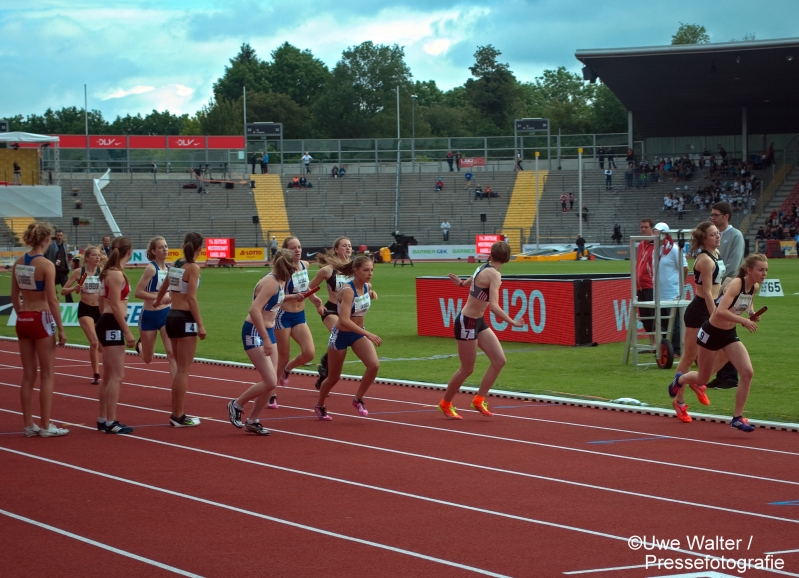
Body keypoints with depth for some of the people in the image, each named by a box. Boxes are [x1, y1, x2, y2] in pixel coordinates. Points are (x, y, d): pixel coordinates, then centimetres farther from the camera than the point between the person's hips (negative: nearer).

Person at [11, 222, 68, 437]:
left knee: (28, 375, 12)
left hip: (23, 320, 6)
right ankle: (45, 426, 4)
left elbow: (14, 297, 10)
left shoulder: (18, 264, 5)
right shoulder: (46, 265, -15)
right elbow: (52, 300, -16)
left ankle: (29, 425, 15)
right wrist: (61, 329, -10)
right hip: (41, 320, -6)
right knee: (47, 375, 2)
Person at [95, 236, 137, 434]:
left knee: (108, 376, 16)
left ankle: (103, 420, 22)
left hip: (106, 323, 10)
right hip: (112, 325, -10)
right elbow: (116, 306, -19)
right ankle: (111, 422, -11)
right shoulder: (117, 274, -15)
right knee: (117, 375, -10)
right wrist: (127, 332, -18)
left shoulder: (109, 272, 14)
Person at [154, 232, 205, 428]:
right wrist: (200, 324, -17)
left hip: (172, 316, 8)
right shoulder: (193, 268, -11)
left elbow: (163, 288, 30)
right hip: (185, 318, -8)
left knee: (180, 368, 17)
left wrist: (157, 302, 51)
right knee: (183, 370, -3)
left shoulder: (175, 265, 12)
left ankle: (177, 412, 20)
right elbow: (191, 298, -18)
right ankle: (178, 416, -3)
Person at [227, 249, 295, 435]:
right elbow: (254, 310, -30)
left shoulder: (280, 282, 5)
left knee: (271, 382, 8)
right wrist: (266, 339, -30)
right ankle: (237, 405, 6)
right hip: (254, 333, -9)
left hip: (267, 331, 9)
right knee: (270, 382, -13)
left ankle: (252, 421, 19)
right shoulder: (271, 282, -21)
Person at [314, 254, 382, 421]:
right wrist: (368, 334, -40)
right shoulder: (348, 291, -28)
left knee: (374, 365, -19)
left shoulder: (367, 287, -7)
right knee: (334, 377, 10)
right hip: (341, 335, -5)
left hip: (358, 333, 5)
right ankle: (320, 406, 37)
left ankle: (358, 399, 1)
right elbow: (344, 320, -37)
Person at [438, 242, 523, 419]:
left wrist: (461, 283, 44)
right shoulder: (494, 275, -23)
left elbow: (470, 281, 25)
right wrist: (512, 322, -33)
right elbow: (493, 306, -32)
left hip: (478, 322, 9)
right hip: (467, 323, -9)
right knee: (467, 369, 3)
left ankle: (479, 400, 12)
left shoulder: (483, 268, 4)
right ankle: (445, 404, 23)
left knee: (499, 360, 2)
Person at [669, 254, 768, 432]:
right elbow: (720, 311, -38)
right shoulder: (736, 284, -27)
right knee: (703, 379, 11)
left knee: (748, 372, -12)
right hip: (712, 332, -6)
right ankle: (679, 379, 47)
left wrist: (752, 313, 1)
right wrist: (744, 321, -37)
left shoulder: (754, 287, -4)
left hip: (730, 334, 6)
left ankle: (737, 417, -4)